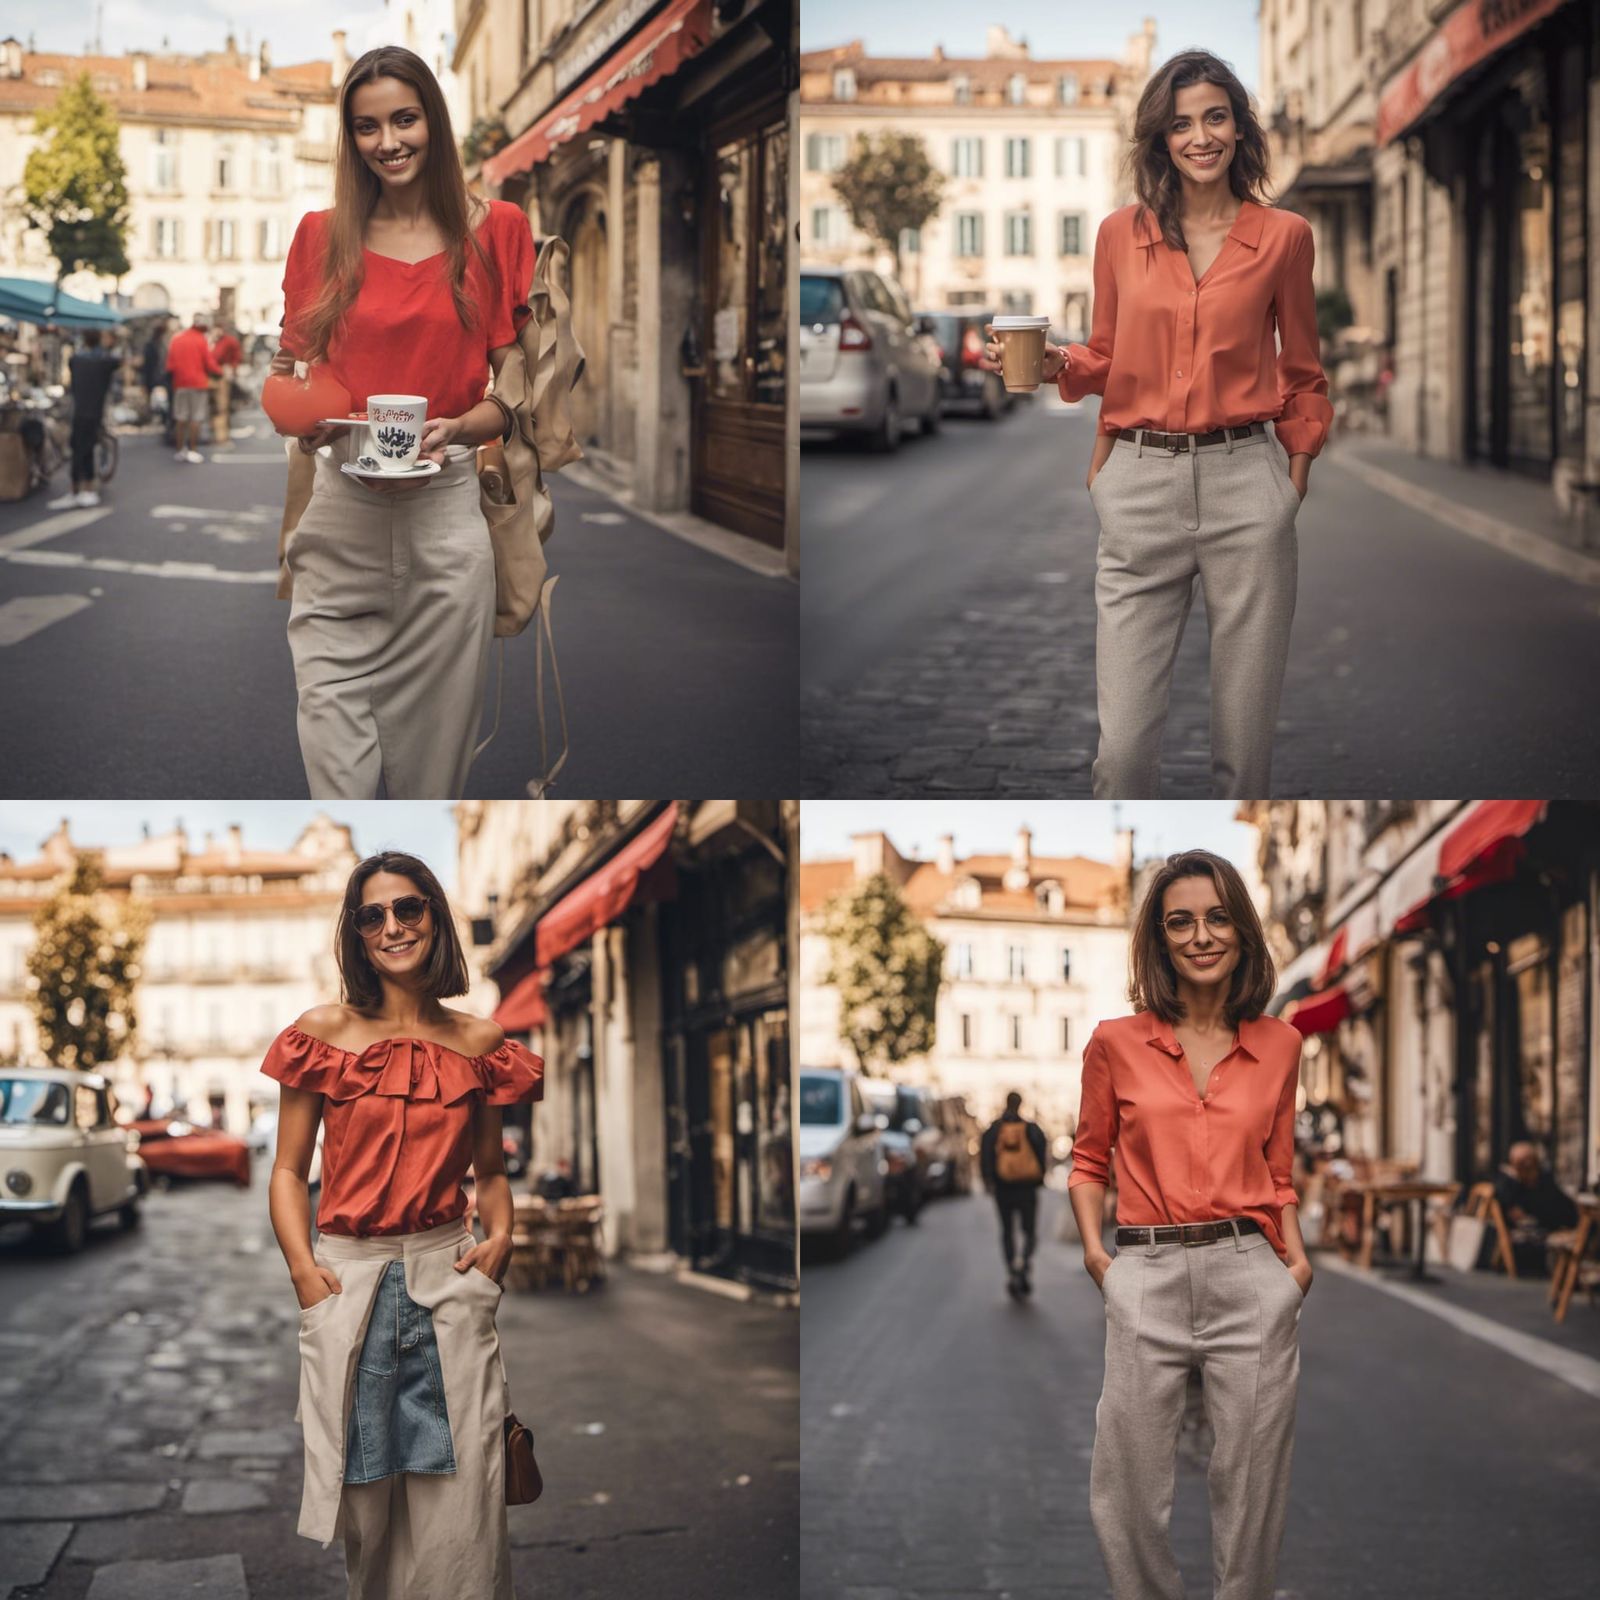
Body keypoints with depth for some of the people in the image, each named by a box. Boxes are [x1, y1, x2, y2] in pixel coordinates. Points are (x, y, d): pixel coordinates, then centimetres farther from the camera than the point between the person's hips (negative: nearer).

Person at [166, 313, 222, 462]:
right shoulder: (201, 341, -6)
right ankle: (192, 450, -6)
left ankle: (180, 450, 12)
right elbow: (209, 364, -6)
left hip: (180, 384, 4)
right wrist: (219, 371, 12)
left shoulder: (176, 341, 6)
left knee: (181, 419, 10)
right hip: (198, 383, -4)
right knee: (196, 418, -2)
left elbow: (170, 366, 3)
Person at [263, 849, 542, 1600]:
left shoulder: (478, 1042, 8)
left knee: (457, 1500, -2)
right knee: (355, 1490, 5)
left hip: (448, 1279, 1)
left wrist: (499, 1235, -1)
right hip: (345, 1280, -1)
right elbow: (288, 1170, 3)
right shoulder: (325, 1031, 2)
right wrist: (303, 1268, -10)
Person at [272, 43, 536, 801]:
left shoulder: (493, 230, 5)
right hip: (340, 516, 1)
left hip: (445, 507, -1)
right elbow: (292, 364, 16)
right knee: (333, 753, -5)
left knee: (433, 746, 3)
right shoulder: (322, 236, 9)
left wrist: (455, 430, -14)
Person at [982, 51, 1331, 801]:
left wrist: (1295, 483, 7)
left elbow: (1303, 374, 12)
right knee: (1124, 739, -5)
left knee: (1245, 732, 3)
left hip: (1245, 482, 0)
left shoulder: (1283, 236, 5)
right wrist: (1053, 362, -4)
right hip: (1139, 484, 0)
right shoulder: (1121, 234, 7)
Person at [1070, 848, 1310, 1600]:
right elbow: (1089, 1161, 13)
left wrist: (1297, 1258, 2)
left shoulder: (1279, 1044, 8)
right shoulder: (1116, 1043, 3)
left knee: (1251, 1481, 6)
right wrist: (1094, 1250, -1)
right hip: (1147, 1279, -1)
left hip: (1251, 1276, 1)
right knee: (1131, 1488, 3)